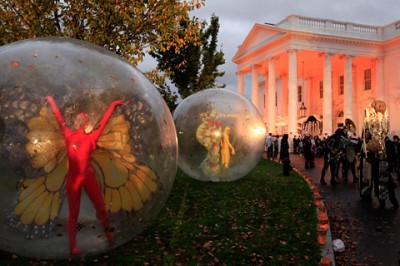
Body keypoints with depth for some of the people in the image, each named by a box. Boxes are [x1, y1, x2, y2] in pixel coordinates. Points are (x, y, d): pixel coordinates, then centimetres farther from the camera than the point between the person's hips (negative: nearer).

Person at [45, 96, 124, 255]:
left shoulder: (90, 137, 3)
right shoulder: (69, 136, 4)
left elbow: (103, 122, 9)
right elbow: (59, 118, 13)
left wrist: (112, 106, 16)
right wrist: (52, 102, 22)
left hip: (88, 177, 0)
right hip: (73, 178, 0)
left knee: (101, 208, 5)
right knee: (73, 212, 5)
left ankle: (107, 231, 31)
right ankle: (72, 246, 14)